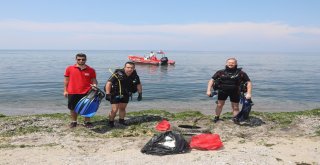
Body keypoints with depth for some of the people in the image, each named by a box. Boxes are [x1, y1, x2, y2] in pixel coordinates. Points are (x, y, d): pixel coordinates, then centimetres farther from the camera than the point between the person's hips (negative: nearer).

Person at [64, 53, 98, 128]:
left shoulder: (91, 70, -1)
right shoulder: (69, 69, 0)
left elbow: (94, 80, 3)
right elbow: (66, 80, 6)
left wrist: (94, 84, -19)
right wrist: (65, 90, 4)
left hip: (86, 93, 0)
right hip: (72, 93, 1)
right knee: (73, 108, 12)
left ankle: (87, 122, 24)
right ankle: (73, 122, 29)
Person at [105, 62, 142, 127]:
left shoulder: (135, 76, -9)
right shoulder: (118, 74, -26)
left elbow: (138, 84, 8)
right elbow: (109, 83, -27)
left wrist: (140, 94, 3)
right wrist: (107, 94, -31)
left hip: (125, 95, 5)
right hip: (115, 94, -5)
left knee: (122, 108, 16)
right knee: (114, 110, -6)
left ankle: (121, 120, 35)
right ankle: (111, 122, 15)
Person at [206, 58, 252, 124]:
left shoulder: (241, 73, -7)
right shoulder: (220, 72, -3)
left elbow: (248, 82, -6)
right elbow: (212, 80, -1)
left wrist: (248, 93, -15)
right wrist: (209, 90, -10)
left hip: (235, 92, -1)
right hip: (222, 91, 1)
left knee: (235, 107, 4)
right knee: (219, 105, 3)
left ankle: (235, 118, 24)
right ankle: (216, 117, 21)